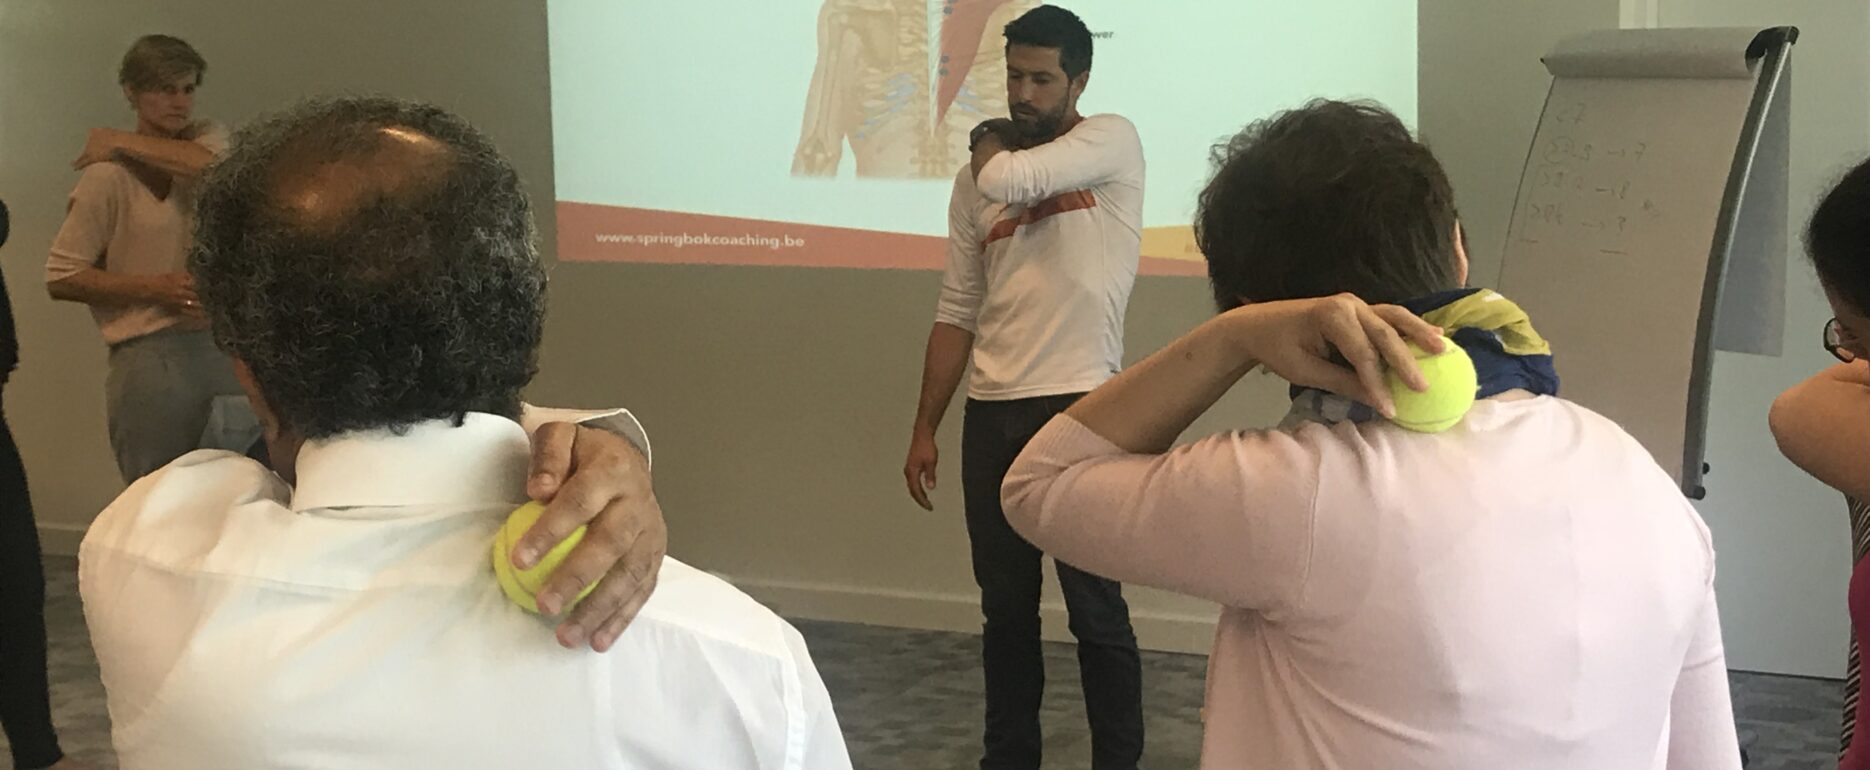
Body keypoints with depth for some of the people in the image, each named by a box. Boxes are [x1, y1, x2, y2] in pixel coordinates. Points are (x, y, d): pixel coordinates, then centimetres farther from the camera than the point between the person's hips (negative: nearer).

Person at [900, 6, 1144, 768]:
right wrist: (923, 429, 9)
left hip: (1080, 409, -5)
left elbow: (1008, 177, -22)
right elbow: (958, 313, 12)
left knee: (1096, 610, -1)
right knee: (1005, 607, 13)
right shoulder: (975, 180, 11)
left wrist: (989, 140, 2)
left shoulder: (1113, 142, -5)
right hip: (991, 414, 5)